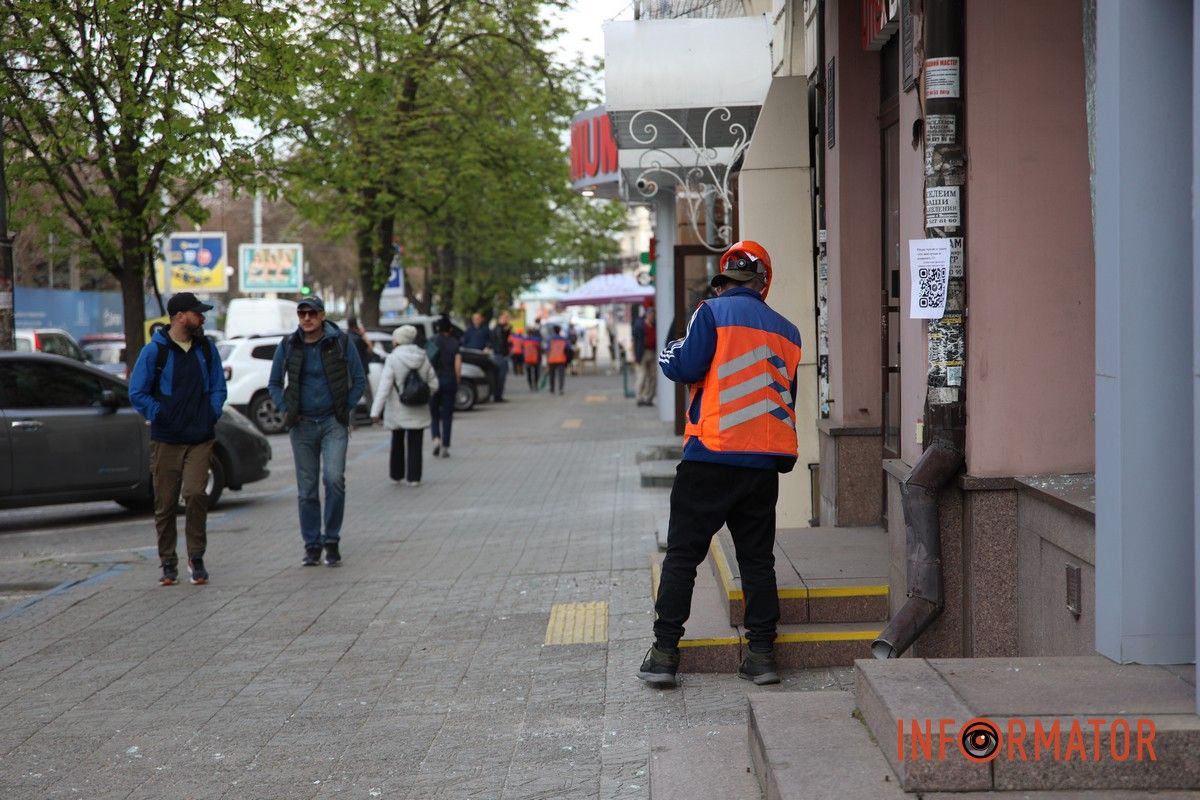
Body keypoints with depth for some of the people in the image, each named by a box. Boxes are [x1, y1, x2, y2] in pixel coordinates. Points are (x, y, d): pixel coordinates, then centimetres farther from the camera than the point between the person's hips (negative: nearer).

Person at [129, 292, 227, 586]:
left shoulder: (206, 349, 10)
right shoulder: (154, 351, -3)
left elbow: (218, 386, 18)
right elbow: (137, 393, 0)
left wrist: (213, 413, 3)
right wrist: (159, 416, -8)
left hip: (200, 439, 2)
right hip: (165, 440, -2)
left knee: (195, 494, -13)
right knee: (165, 503, 3)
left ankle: (196, 558, 0)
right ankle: (168, 562, 14)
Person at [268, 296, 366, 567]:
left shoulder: (340, 342, -2)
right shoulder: (288, 346, 3)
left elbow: (359, 379, 5)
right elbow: (274, 383, 14)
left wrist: (346, 408, -2)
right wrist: (285, 410, 2)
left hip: (333, 423, -2)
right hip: (302, 425, 2)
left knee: (334, 479, -17)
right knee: (306, 489, 5)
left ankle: (332, 540, -3)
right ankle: (312, 545, 14)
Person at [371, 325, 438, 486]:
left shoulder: (392, 359, -12)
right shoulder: (423, 358, 0)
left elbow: (384, 386, -17)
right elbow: (433, 384, 5)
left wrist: (376, 410, -18)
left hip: (397, 409, -2)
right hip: (418, 411, 2)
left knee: (397, 442, 17)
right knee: (415, 444, 4)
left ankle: (397, 474, 26)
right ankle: (413, 477, 0)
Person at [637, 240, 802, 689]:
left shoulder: (714, 312, -4)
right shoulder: (786, 331, 12)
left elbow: (688, 367, -11)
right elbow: (788, 395, 17)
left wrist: (667, 356, 8)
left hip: (712, 455, -4)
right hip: (765, 462, 4)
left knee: (682, 555, 3)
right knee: (757, 558, 11)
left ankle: (664, 653, 2)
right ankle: (762, 654, 8)